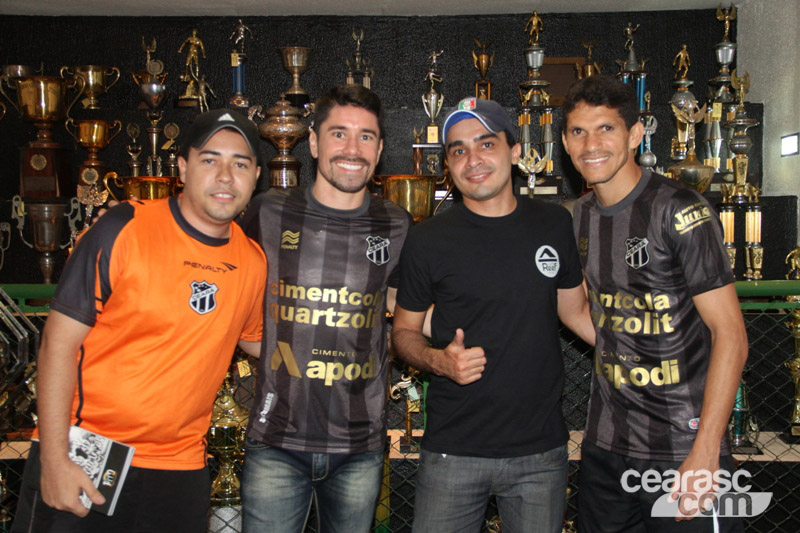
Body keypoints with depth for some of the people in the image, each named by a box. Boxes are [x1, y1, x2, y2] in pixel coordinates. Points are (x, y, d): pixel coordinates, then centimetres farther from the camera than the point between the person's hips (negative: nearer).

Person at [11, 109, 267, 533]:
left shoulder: (254, 263, 2)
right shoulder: (122, 231, -11)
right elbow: (59, 342, -10)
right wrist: (54, 460, -14)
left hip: (180, 468, 4)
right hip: (85, 462, -3)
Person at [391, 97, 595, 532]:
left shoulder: (553, 224, 4)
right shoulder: (428, 240, -4)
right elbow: (403, 331, 5)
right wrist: (438, 361, -15)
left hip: (542, 450, 2)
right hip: (454, 453, -2)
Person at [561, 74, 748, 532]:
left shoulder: (679, 210, -13)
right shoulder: (580, 216, 6)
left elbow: (730, 333, -15)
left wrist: (705, 451, -19)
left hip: (683, 448, -6)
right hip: (605, 445, 6)